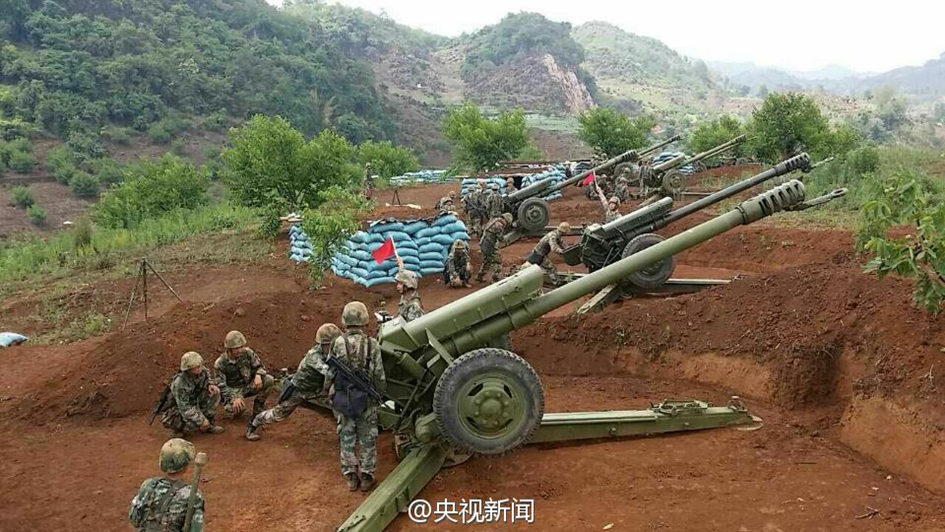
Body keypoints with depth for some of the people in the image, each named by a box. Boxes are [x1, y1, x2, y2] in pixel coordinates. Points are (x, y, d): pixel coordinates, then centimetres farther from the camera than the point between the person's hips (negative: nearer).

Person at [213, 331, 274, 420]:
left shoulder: (248, 353, -11)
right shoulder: (220, 363, -18)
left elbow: (259, 366, -1)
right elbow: (221, 386, -17)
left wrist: (258, 375, -27)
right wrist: (234, 398, -33)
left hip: (249, 385, 3)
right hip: (233, 390, -3)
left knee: (269, 380, -22)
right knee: (233, 408, -36)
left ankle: (258, 408, -2)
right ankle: (238, 410, 5)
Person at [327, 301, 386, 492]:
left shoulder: (337, 344, -10)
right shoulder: (372, 344, -11)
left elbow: (331, 373, -4)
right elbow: (379, 375, -7)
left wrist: (330, 393, 12)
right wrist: (381, 392, 11)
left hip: (342, 399, 1)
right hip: (367, 399, -1)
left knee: (346, 437, 13)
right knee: (367, 439, 11)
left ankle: (351, 476, 20)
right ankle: (367, 476, 18)